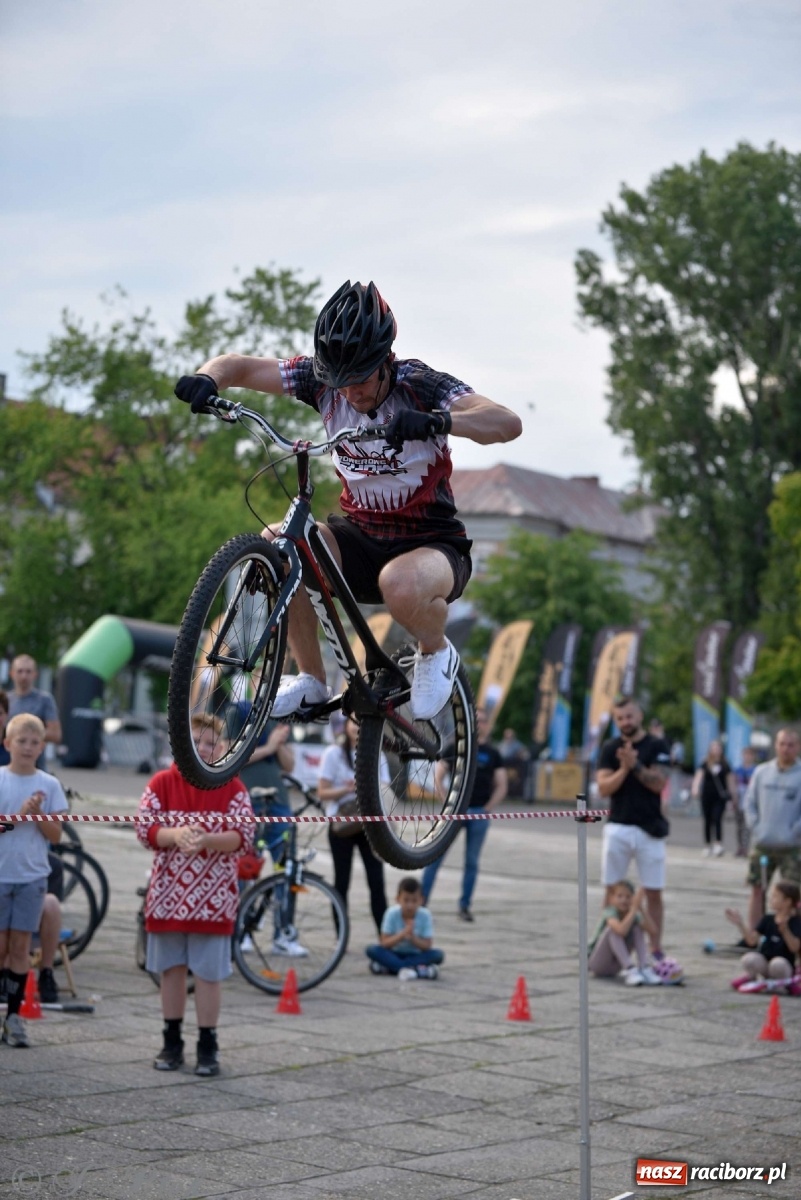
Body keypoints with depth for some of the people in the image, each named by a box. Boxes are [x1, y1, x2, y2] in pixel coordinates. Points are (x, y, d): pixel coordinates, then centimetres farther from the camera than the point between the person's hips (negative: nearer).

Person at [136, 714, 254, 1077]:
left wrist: (207, 840, -26)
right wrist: (175, 835, -25)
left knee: (208, 973, 1)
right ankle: (172, 1041, 21)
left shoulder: (231, 787, -1)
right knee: (171, 968, 10)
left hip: (213, 897, -2)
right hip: (168, 893, 2)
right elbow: (145, 829, -6)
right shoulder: (161, 783, 2)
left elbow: (243, 837, -9)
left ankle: (208, 1047, 10)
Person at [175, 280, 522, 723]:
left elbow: (508, 423, -33)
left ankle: (435, 653, -2)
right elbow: (240, 366, -3)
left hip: (431, 544, -4)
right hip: (359, 536, 5)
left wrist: (437, 421, -51)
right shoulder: (323, 379, -8)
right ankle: (312, 680, -6)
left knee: (401, 584, -39)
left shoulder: (420, 385, -19)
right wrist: (206, 379, -27)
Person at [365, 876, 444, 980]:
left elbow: (427, 946, -13)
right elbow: (384, 943, -15)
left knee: (438, 955, -29)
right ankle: (417, 970, -38)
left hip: (416, 956, 0)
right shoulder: (392, 913, -14)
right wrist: (402, 934, -31)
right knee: (371, 950, -28)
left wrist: (412, 938, -31)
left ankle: (388, 968, -31)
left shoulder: (425, 915, -14)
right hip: (395, 954, 0)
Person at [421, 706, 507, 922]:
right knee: (436, 856, -5)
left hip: (479, 813, 2)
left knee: (472, 861, 6)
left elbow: (502, 786, 7)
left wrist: (487, 808, -2)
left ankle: (465, 906, 14)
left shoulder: (492, 754, 8)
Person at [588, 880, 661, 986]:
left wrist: (641, 908, -29)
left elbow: (651, 929, -20)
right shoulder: (610, 912, -21)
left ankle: (644, 968, -21)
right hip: (597, 963, -6)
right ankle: (629, 970, -36)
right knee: (613, 928, -28)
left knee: (637, 929, -8)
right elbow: (621, 931, -41)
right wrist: (635, 907, -39)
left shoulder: (633, 915, -4)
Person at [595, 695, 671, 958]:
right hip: (617, 828, 2)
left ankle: (655, 949, 5)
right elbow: (604, 788, -2)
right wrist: (624, 769, -17)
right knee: (612, 892, 4)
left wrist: (635, 765, -20)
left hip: (649, 830, -1)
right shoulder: (610, 748, 6)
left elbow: (658, 783, -8)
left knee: (653, 893, 1)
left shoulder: (657, 746, 1)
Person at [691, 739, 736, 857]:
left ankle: (718, 844, -18)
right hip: (707, 796, 1)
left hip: (720, 797, -1)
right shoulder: (705, 765, 0)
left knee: (717, 818, -16)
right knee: (707, 821, 8)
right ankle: (707, 845, 19)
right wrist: (695, 789, -28)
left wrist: (733, 795, 9)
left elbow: (731, 781, 8)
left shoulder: (725, 765, 2)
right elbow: (698, 776, -11)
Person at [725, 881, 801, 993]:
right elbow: (752, 941, -3)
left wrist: (784, 929, -38)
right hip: (764, 964, 3)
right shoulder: (768, 919, 2)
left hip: (785, 965, -3)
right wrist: (740, 924, -15)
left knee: (778, 964, -38)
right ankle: (752, 976, 5)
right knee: (748, 959, -29)